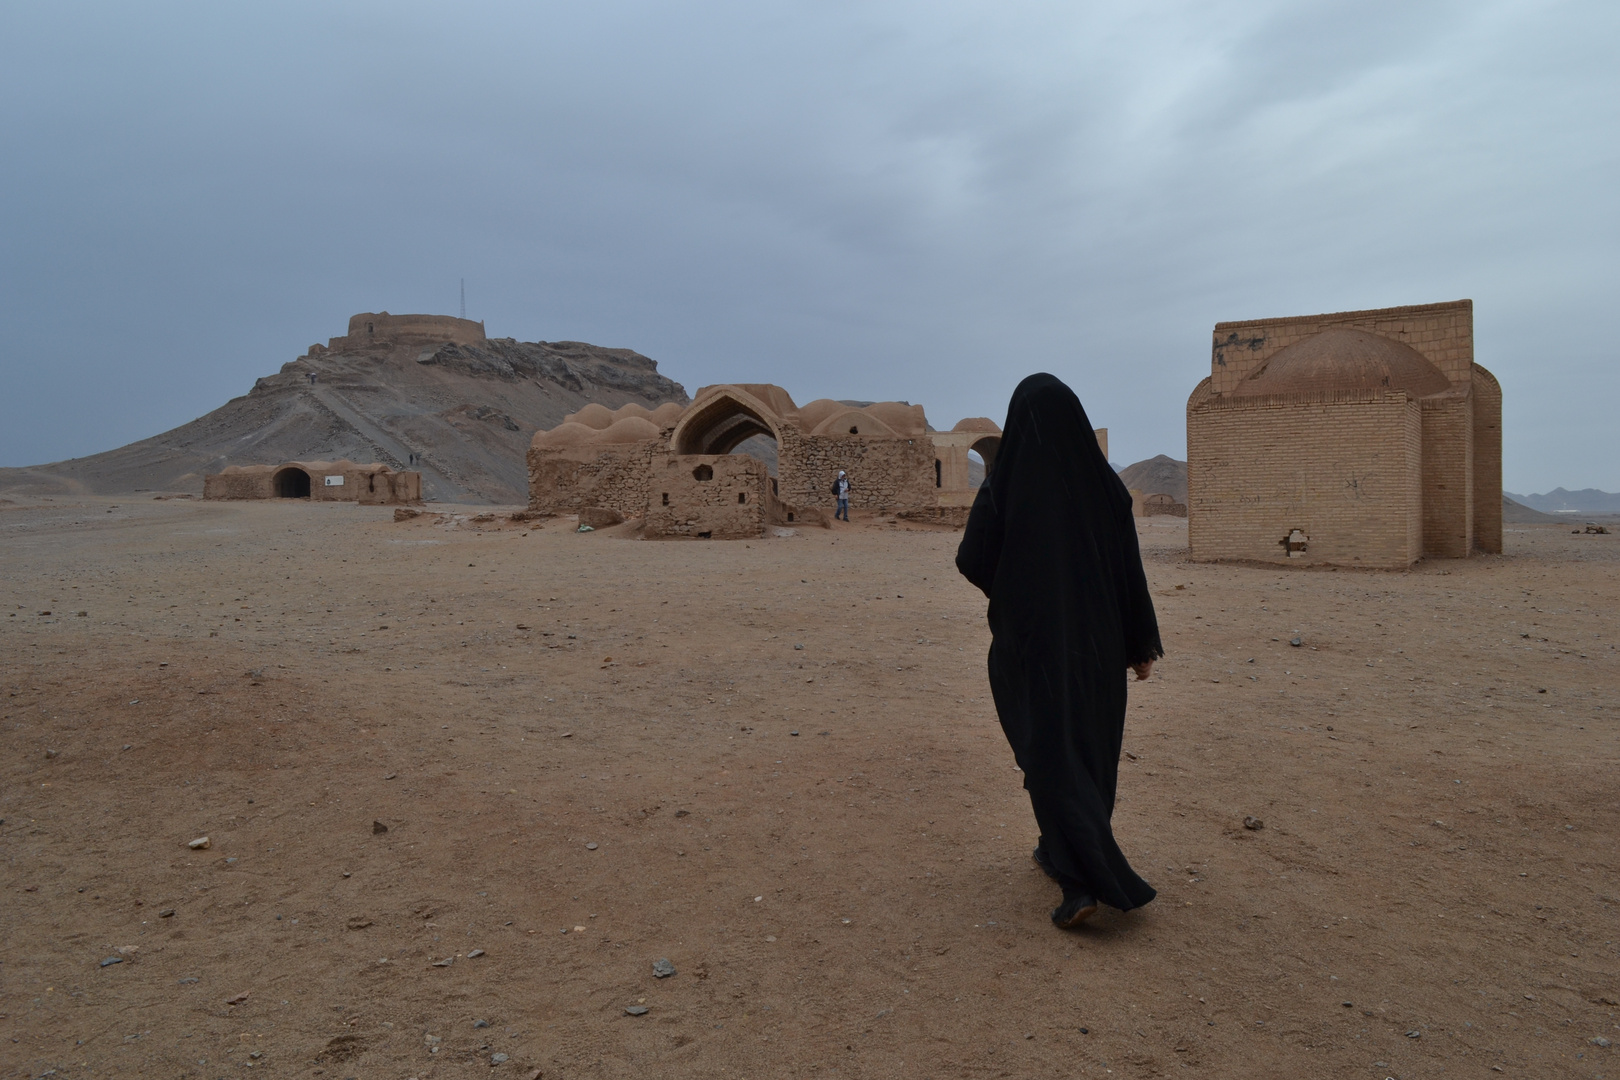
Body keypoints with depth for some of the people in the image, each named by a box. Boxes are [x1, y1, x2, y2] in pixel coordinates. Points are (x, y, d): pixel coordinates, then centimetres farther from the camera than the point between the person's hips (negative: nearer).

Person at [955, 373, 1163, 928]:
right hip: (1095, 638, 4)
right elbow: (1130, 569, -2)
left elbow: (972, 562, -7)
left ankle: (1082, 881, -8)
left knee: (1051, 752, 3)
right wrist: (1142, 643, 5)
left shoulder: (1003, 486, -12)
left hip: (1031, 639, -3)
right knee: (1090, 744, 20)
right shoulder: (1103, 481, -3)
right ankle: (1061, 851, 34)